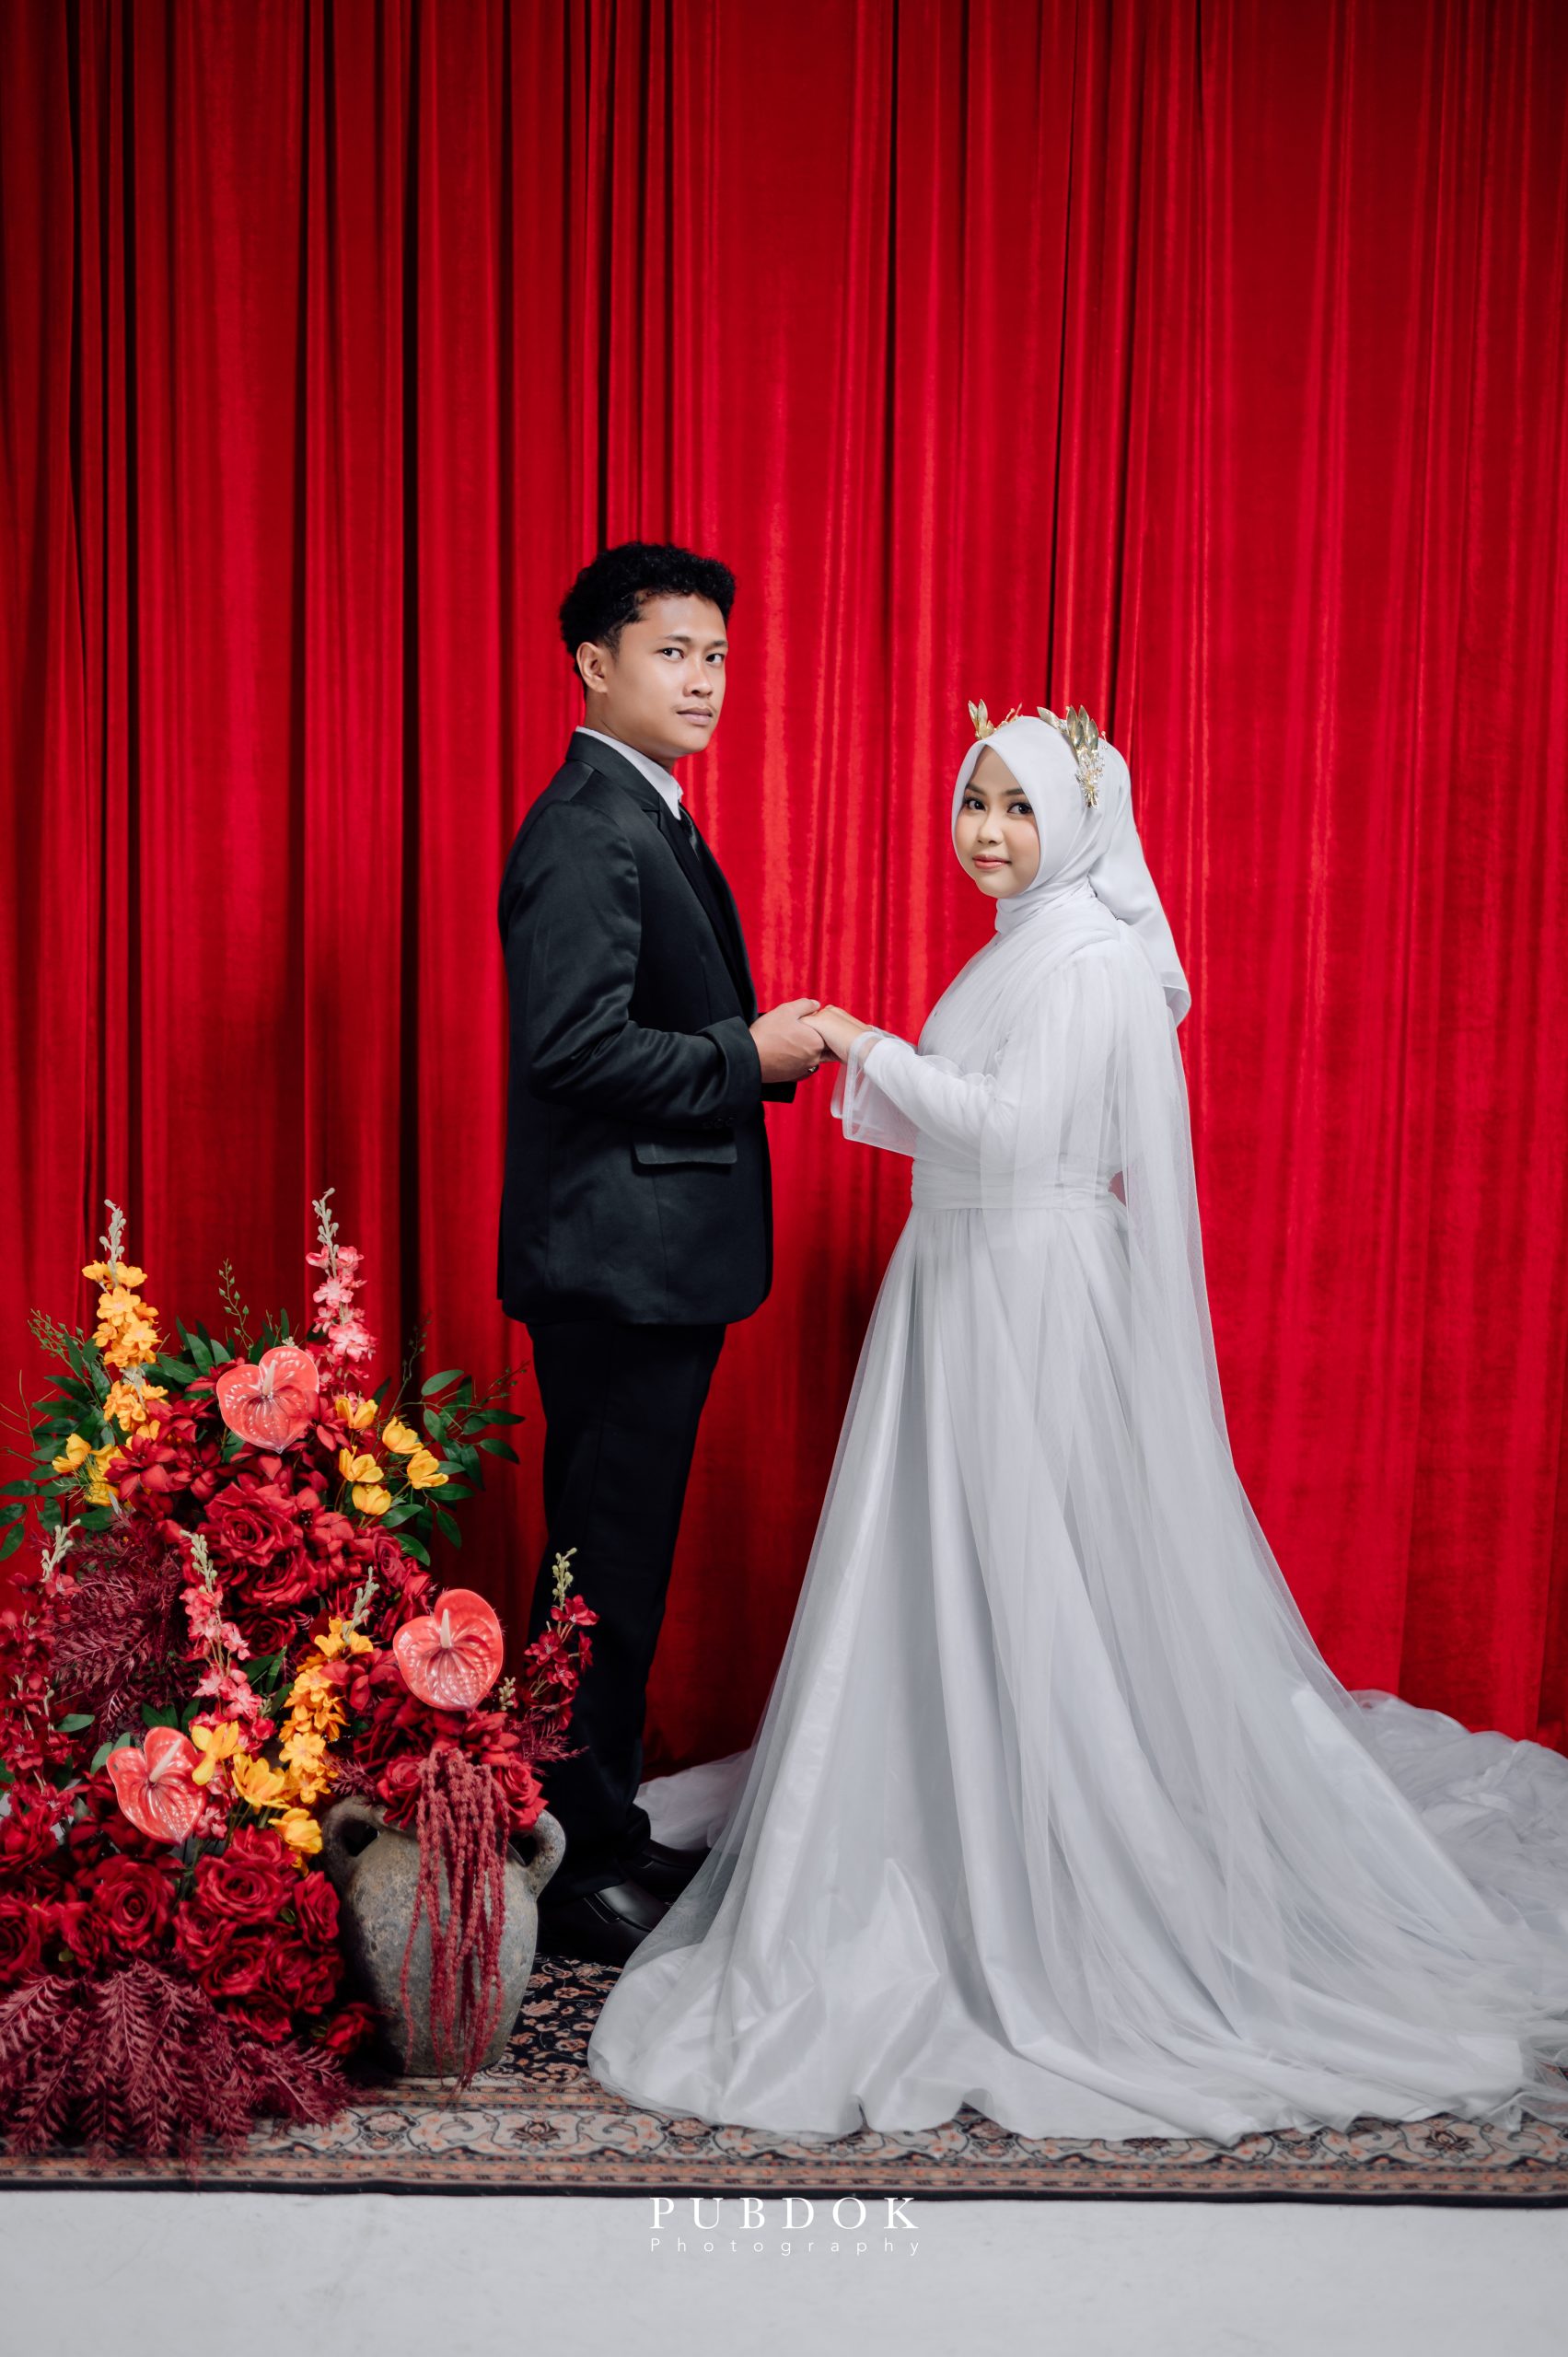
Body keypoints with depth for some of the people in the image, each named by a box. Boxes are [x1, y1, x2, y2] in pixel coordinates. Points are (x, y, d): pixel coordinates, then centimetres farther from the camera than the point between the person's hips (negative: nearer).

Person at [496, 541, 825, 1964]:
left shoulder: (651, 819, 18)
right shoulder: (587, 832, -15)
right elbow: (576, 1046, -24)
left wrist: (760, 1050, 6)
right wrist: (748, 1058, -16)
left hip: (653, 1258, 10)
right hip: (616, 1258, -10)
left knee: (618, 1561, 17)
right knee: (607, 1567, 0)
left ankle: (604, 1834, 30)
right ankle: (580, 1868, 14)